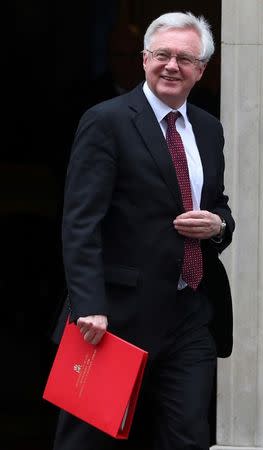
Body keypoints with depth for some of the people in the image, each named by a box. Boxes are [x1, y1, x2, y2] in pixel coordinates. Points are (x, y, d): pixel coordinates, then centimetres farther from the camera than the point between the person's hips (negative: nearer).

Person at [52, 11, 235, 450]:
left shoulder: (209, 129, 14)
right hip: (123, 313, -6)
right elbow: (80, 223, -13)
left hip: (194, 316, 6)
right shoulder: (106, 121, -6)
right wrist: (90, 307, -23)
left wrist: (218, 224, 0)